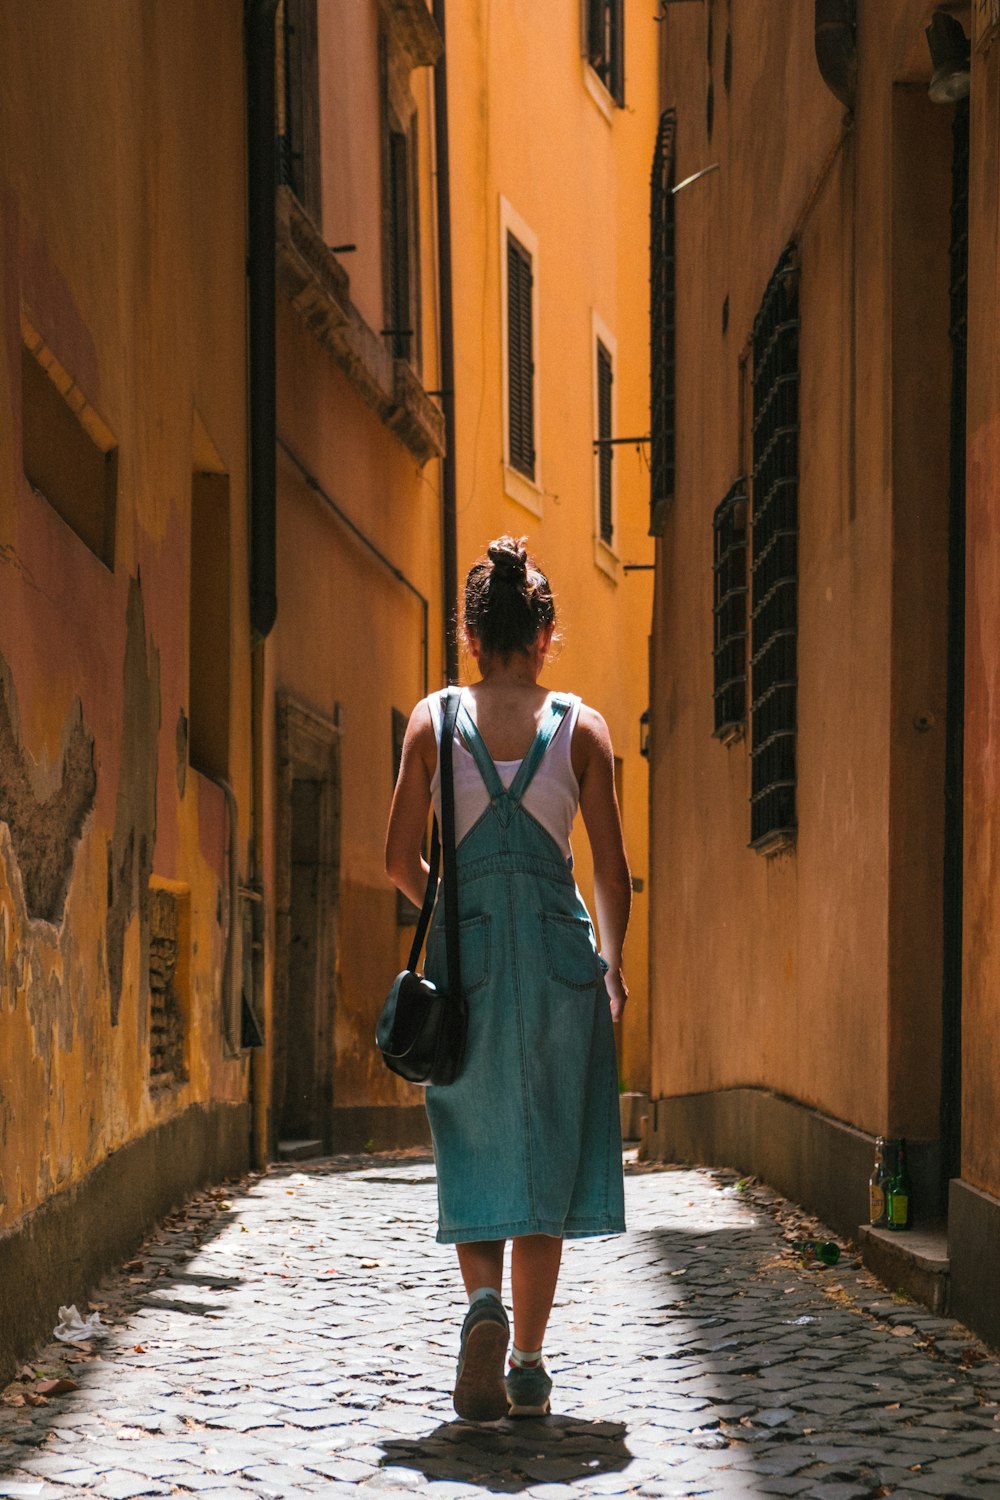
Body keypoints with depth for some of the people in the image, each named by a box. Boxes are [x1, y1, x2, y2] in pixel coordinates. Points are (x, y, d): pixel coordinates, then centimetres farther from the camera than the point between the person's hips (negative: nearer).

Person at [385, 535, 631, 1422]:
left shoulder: (433, 721, 1)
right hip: (558, 950, 0)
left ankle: (484, 1303, -15)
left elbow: (401, 862, 2)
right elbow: (613, 873, 0)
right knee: (544, 1156, 8)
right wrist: (612, 965, 16)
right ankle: (529, 1367, 10)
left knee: (475, 1152, 12)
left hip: (465, 950, 0)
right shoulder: (581, 728, -1)